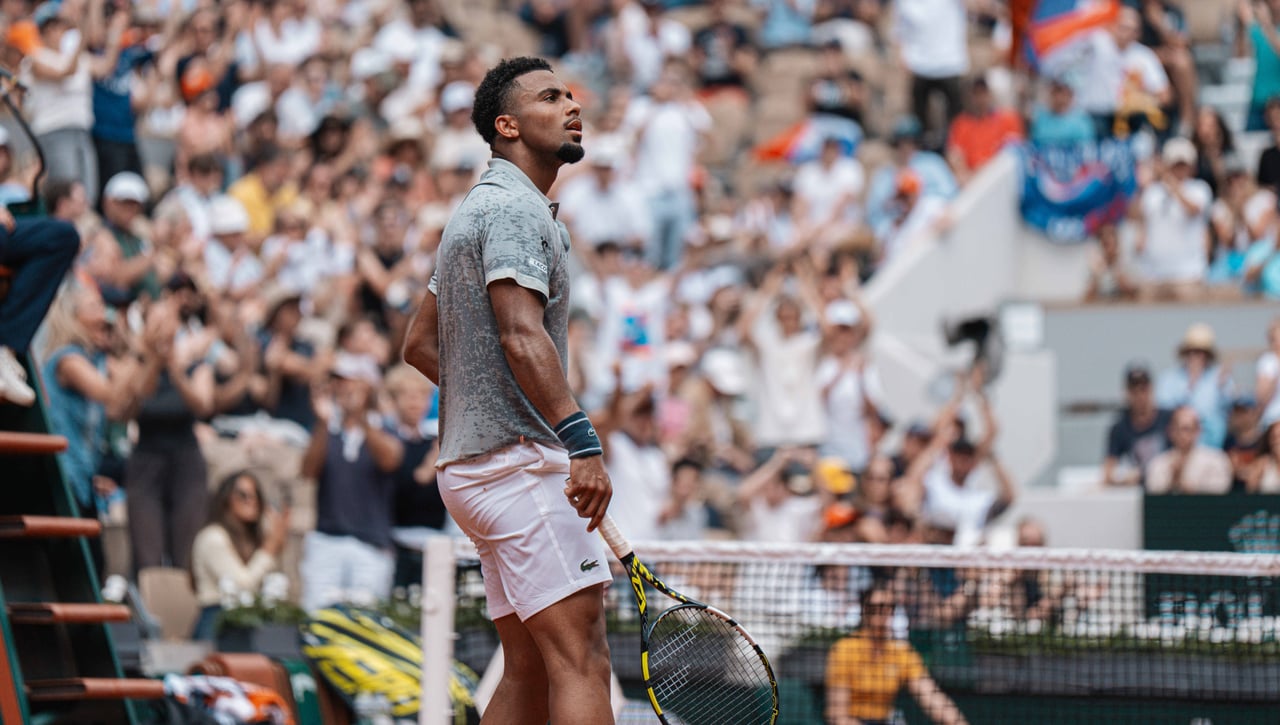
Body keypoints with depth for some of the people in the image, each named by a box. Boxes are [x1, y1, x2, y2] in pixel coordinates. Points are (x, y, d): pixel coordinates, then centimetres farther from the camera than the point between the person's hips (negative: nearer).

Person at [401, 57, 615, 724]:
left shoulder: (478, 209, 22)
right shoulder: (514, 207, -10)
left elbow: (420, 344, 27)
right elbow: (522, 337, -24)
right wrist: (582, 441, -31)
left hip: (473, 462, 10)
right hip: (522, 462, -10)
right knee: (582, 662, -17)